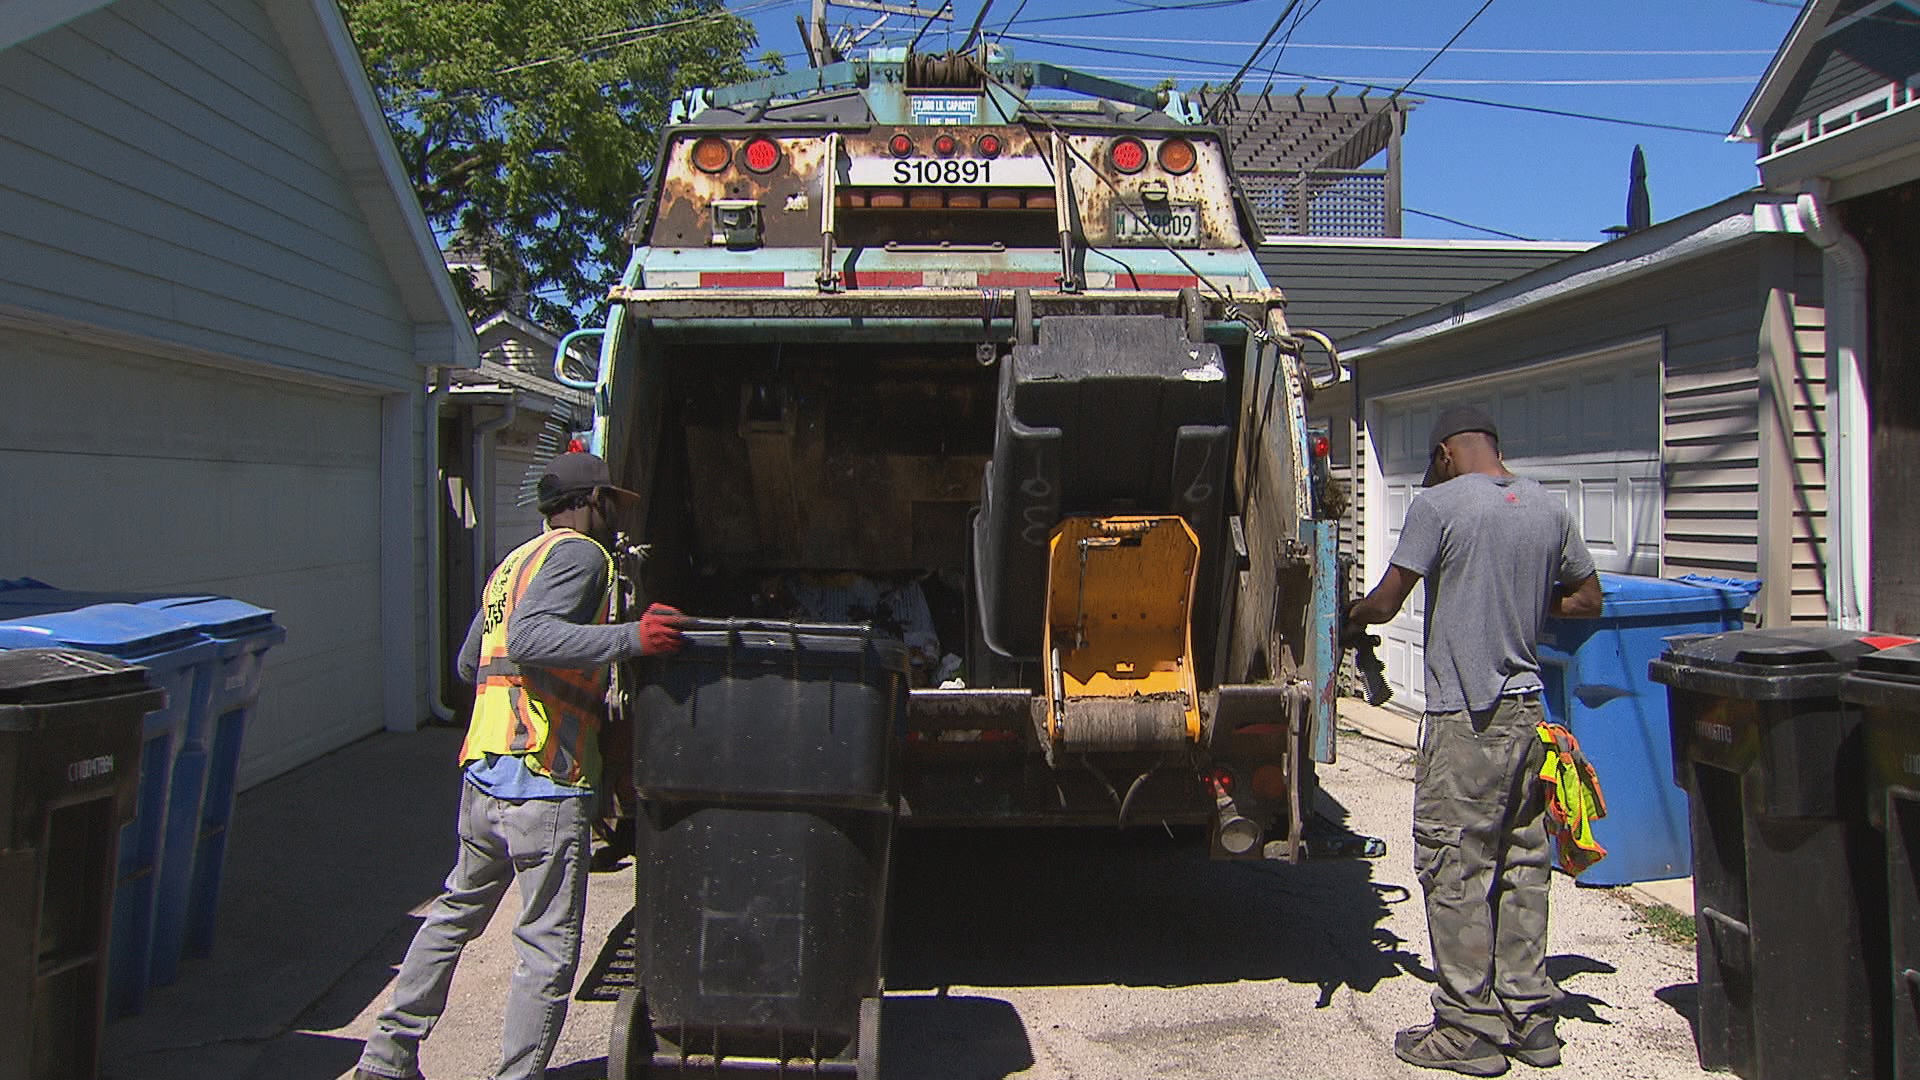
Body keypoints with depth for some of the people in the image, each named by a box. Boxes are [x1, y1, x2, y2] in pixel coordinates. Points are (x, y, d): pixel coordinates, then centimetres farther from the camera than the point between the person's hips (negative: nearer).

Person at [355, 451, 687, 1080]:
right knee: (549, 946, 0)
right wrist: (630, 638, -30)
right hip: (544, 781, -9)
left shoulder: (512, 563, 19)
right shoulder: (580, 554, -7)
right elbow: (530, 636, -23)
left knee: (456, 911, 23)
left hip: (482, 770, 9)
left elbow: (469, 663, 25)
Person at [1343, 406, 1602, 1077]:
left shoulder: (1440, 504, -10)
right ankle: (1528, 1017, 20)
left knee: (1455, 871, 0)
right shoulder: (1549, 508, 9)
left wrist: (1351, 619, 11)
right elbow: (1587, 598, 17)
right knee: (1521, 865, 13)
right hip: (1527, 709, 7)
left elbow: (1386, 600, -9)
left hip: (1465, 719, -7)